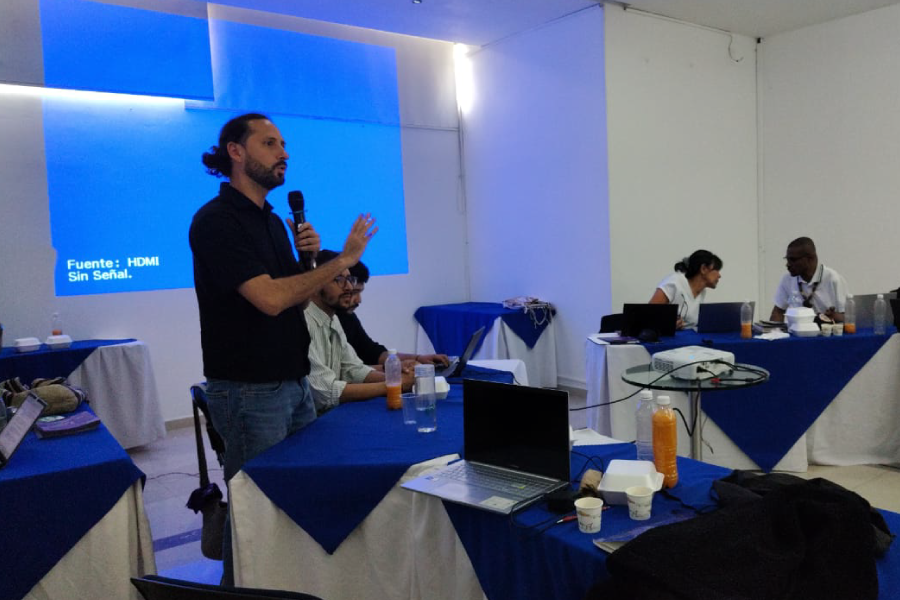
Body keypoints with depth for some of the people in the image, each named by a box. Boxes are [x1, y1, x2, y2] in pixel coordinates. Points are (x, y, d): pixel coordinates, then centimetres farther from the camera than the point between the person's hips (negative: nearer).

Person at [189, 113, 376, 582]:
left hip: (295, 383, 8)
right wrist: (343, 260, -17)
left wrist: (310, 258, -2)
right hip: (249, 391, -8)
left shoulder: (272, 220, 13)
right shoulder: (216, 221, -13)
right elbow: (269, 299, -24)